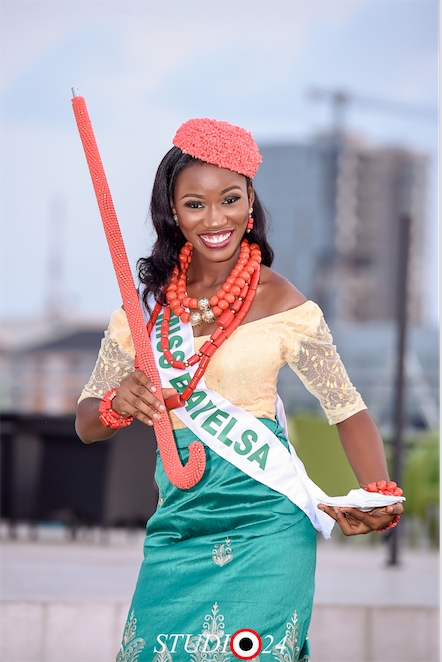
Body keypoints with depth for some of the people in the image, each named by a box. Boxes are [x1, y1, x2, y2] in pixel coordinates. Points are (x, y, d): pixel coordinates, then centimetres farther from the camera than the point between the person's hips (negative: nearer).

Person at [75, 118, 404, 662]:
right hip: (178, 527, 4)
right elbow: (87, 424, 8)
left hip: (264, 531, -4)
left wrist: (379, 499, -19)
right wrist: (116, 406, -16)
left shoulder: (282, 306, -4)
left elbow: (349, 412, -2)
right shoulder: (147, 306, 6)